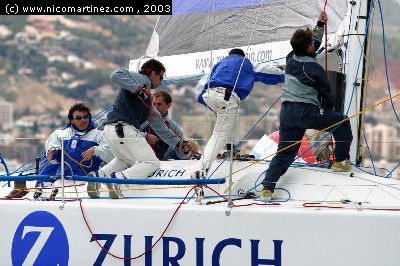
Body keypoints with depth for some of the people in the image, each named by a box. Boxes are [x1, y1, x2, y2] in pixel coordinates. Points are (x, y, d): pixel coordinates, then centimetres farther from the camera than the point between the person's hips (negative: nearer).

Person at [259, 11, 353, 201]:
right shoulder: (316, 70, -10)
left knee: (284, 153, 8)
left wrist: (320, 25, 35)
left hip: (286, 113, 6)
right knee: (341, 121, 15)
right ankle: (341, 161, 20)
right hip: (307, 112, -6)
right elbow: (326, 95, 2)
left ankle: (267, 188, -7)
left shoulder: (291, 59, 8)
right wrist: (328, 112, 20)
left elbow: (314, 44, 28)